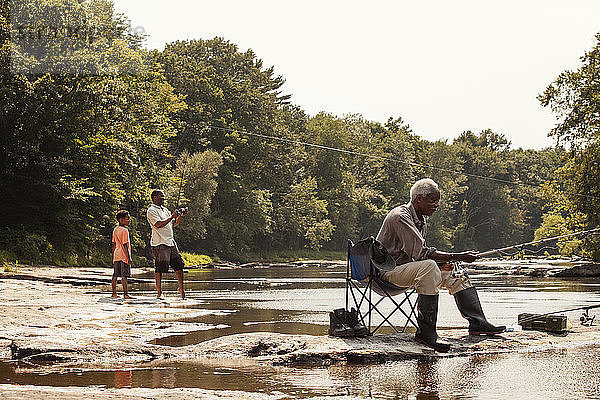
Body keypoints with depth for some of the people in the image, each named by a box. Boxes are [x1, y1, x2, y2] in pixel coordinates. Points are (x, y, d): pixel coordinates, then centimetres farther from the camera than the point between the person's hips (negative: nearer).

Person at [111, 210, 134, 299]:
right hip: (124, 256, -8)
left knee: (115, 275, 10)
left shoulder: (115, 230, 13)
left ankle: (114, 293, 14)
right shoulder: (124, 230, -13)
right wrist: (129, 258, -16)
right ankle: (125, 294, -11)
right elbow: (125, 245, -17)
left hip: (116, 256, 8)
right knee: (124, 275, -9)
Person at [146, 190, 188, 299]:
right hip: (159, 244, -8)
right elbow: (158, 225, -18)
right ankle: (159, 293, -1)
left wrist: (182, 216, 9)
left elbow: (174, 224, 23)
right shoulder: (151, 211, -6)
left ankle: (181, 288, 18)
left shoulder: (165, 210, 21)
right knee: (159, 269, -6)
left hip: (171, 242, 8)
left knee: (179, 265, 5)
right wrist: (172, 217, -17)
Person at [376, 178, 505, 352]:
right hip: (389, 270, -10)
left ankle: (478, 323, 6)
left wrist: (441, 263, -4)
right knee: (429, 267, -35)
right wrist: (457, 257, -24)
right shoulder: (400, 217, -19)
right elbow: (420, 253, -24)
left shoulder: (421, 220, 13)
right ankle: (425, 331, -34)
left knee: (455, 275, 5)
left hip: (410, 266, 10)